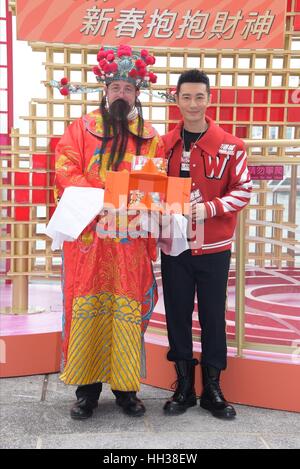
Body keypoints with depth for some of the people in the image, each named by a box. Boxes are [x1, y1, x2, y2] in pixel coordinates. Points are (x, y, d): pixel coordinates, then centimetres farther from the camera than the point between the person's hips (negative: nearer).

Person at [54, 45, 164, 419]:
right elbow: (65, 173, -3)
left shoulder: (150, 136, 13)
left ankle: (125, 386, 15)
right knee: (87, 306, 1)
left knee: (129, 308, 3)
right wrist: (100, 192, -18)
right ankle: (87, 387, 13)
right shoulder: (82, 128, 8)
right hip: (88, 236, -1)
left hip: (132, 239, 1)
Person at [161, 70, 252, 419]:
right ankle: (183, 387, 24)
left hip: (214, 248, -1)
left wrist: (208, 208, -16)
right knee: (177, 315, 9)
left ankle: (212, 389, 23)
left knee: (213, 316, 7)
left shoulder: (230, 146, -3)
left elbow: (243, 190, -2)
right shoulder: (165, 144, 3)